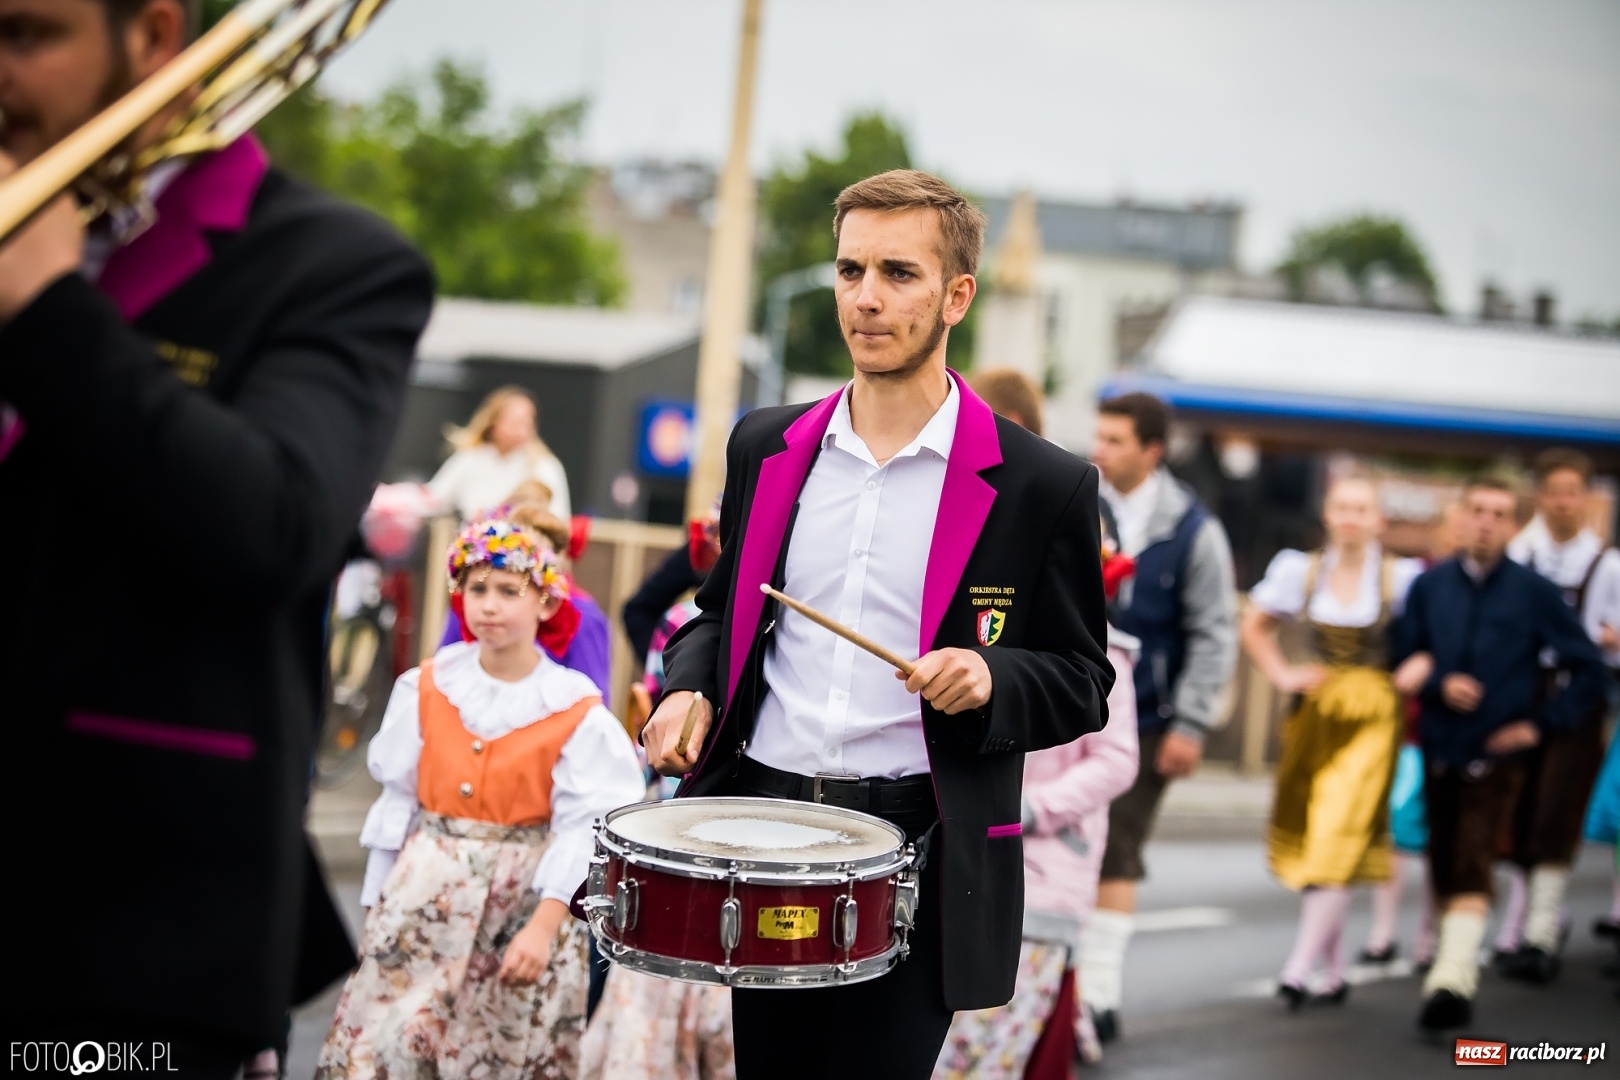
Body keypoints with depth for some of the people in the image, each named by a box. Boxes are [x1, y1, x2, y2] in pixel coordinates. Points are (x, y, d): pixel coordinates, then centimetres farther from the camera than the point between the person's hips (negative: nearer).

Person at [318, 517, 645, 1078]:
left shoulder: (575, 710, -8)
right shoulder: (427, 688, 1)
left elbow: (582, 827, -13)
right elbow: (397, 801, 6)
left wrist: (543, 925, -21)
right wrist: (378, 905, 6)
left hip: (527, 896, -2)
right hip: (427, 892, 2)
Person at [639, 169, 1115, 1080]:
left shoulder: (1042, 485, -4)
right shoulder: (769, 447, 9)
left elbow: (1083, 685, 2)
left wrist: (991, 680, -17)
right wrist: (689, 689, 1)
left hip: (917, 855, -3)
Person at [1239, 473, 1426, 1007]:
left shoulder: (1402, 577, -5)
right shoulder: (1299, 570, 4)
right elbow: (1254, 627, 17)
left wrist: (1422, 666, -11)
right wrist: (1282, 675, 5)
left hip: (1373, 719, -4)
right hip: (1315, 716, 4)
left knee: (1339, 838, -13)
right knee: (1308, 838, 6)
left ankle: (1299, 967, -14)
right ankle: (1333, 971, 18)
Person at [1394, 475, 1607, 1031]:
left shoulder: (1534, 592, -4)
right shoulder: (1429, 586, 3)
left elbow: (1588, 669, 0)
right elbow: (1403, 658, 8)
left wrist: (1542, 723, -6)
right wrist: (1439, 685, -12)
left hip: (1496, 755, -4)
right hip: (1439, 749, 4)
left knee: (1471, 868, -15)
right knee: (1442, 866, 11)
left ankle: (1451, 980, -23)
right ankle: (1455, 959, 29)